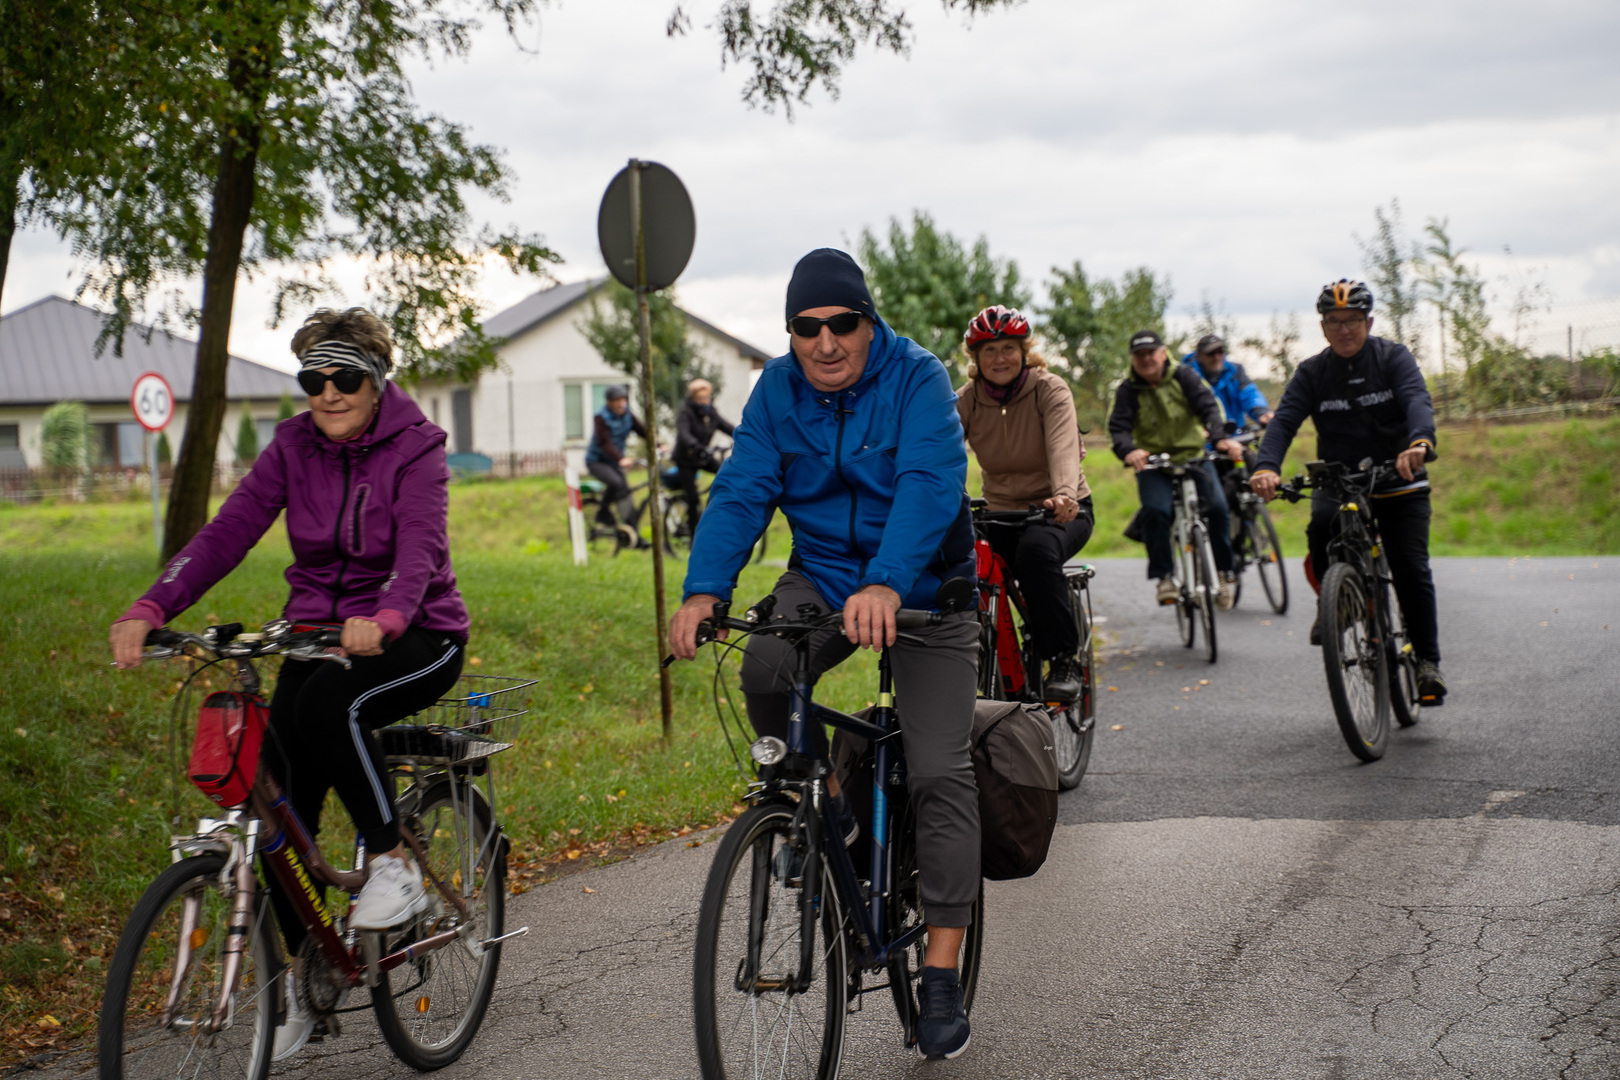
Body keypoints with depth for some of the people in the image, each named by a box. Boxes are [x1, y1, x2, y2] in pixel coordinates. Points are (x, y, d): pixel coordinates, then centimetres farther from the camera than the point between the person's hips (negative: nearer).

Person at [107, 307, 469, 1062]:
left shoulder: (415, 449, -10)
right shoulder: (293, 447, 1)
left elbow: (420, 546, -27)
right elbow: (228, 532, -10)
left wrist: (384, 617, -49)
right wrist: (150, 610, -26)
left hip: (413, 638, -4)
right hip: (317, 632, 4)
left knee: (331, 704, -36)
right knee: (285, 808, -7)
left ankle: (394, 865, -18)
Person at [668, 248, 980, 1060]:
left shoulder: (919, 380, -17)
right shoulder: (778, 388, -4)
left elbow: (930, 486, -32)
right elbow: (742, 491, -12)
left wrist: (887, 585, -49)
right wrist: (703, 591, -29)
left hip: (924, 588, -3)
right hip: (823, 577, 3)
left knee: (939, 771, -10)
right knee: (764, 672, -28)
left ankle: (941, 975, -4)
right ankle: (822, 801, 1)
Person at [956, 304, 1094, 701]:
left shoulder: (1050, 390, -13)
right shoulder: (966, 400, -4)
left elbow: (1063, 446, -30)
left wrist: (1064, 494, -51)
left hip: (1062, 512, -4)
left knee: (1036, 547, -37)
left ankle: (1064, 660, -23)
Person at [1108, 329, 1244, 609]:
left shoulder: (1184, 376, -1)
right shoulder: (1128, 390, -2)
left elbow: (1208, 407, -12)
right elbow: (1119, 426, -13)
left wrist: (1220, 438, -32)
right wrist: (1128, 450, -37)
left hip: (1193, 457, 1)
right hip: (1153, 463, -1)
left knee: (1218, 507, -19)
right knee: (1155, 511, -27)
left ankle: (1224, 574, -3)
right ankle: (1164, 576, -14)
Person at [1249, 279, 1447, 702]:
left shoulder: (1394, 357, -5)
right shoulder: (1311, 373, 0)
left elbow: (1417, 400, -23)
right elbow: (1285, 420, -13)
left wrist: (1419, 443, -46)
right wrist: (1267, 467, -34)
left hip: (1398, 482, -1)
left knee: (1411, 570, -13)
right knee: (1322, 525, -31)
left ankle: (1428, 661, -1)